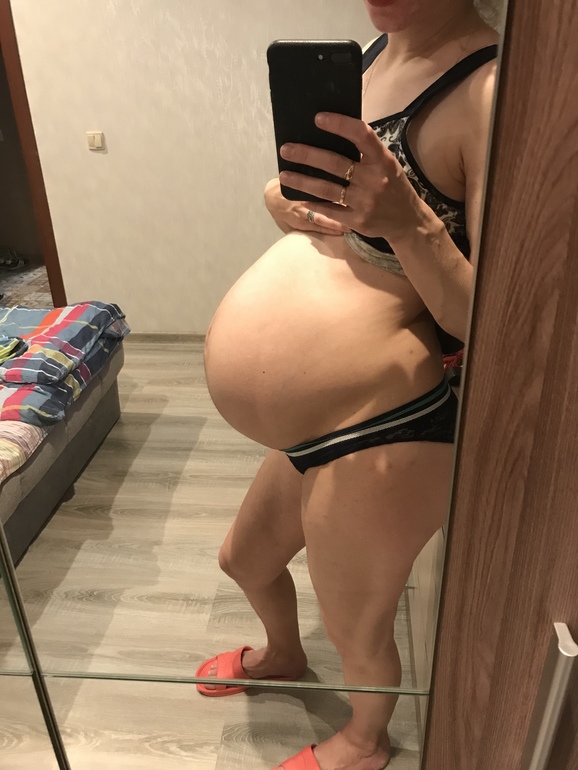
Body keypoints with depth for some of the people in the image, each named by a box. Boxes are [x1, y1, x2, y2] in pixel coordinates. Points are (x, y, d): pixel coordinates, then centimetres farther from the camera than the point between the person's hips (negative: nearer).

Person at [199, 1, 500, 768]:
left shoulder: (489, 89, -17)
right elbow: (286, 198, 12)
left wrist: (407, 220, -35)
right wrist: (289, 202, -11)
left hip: (376, 442, -8)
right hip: (311, 435, 9)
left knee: (356, 633, 19)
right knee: (243, 560, 30)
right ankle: (281, 654, 65)